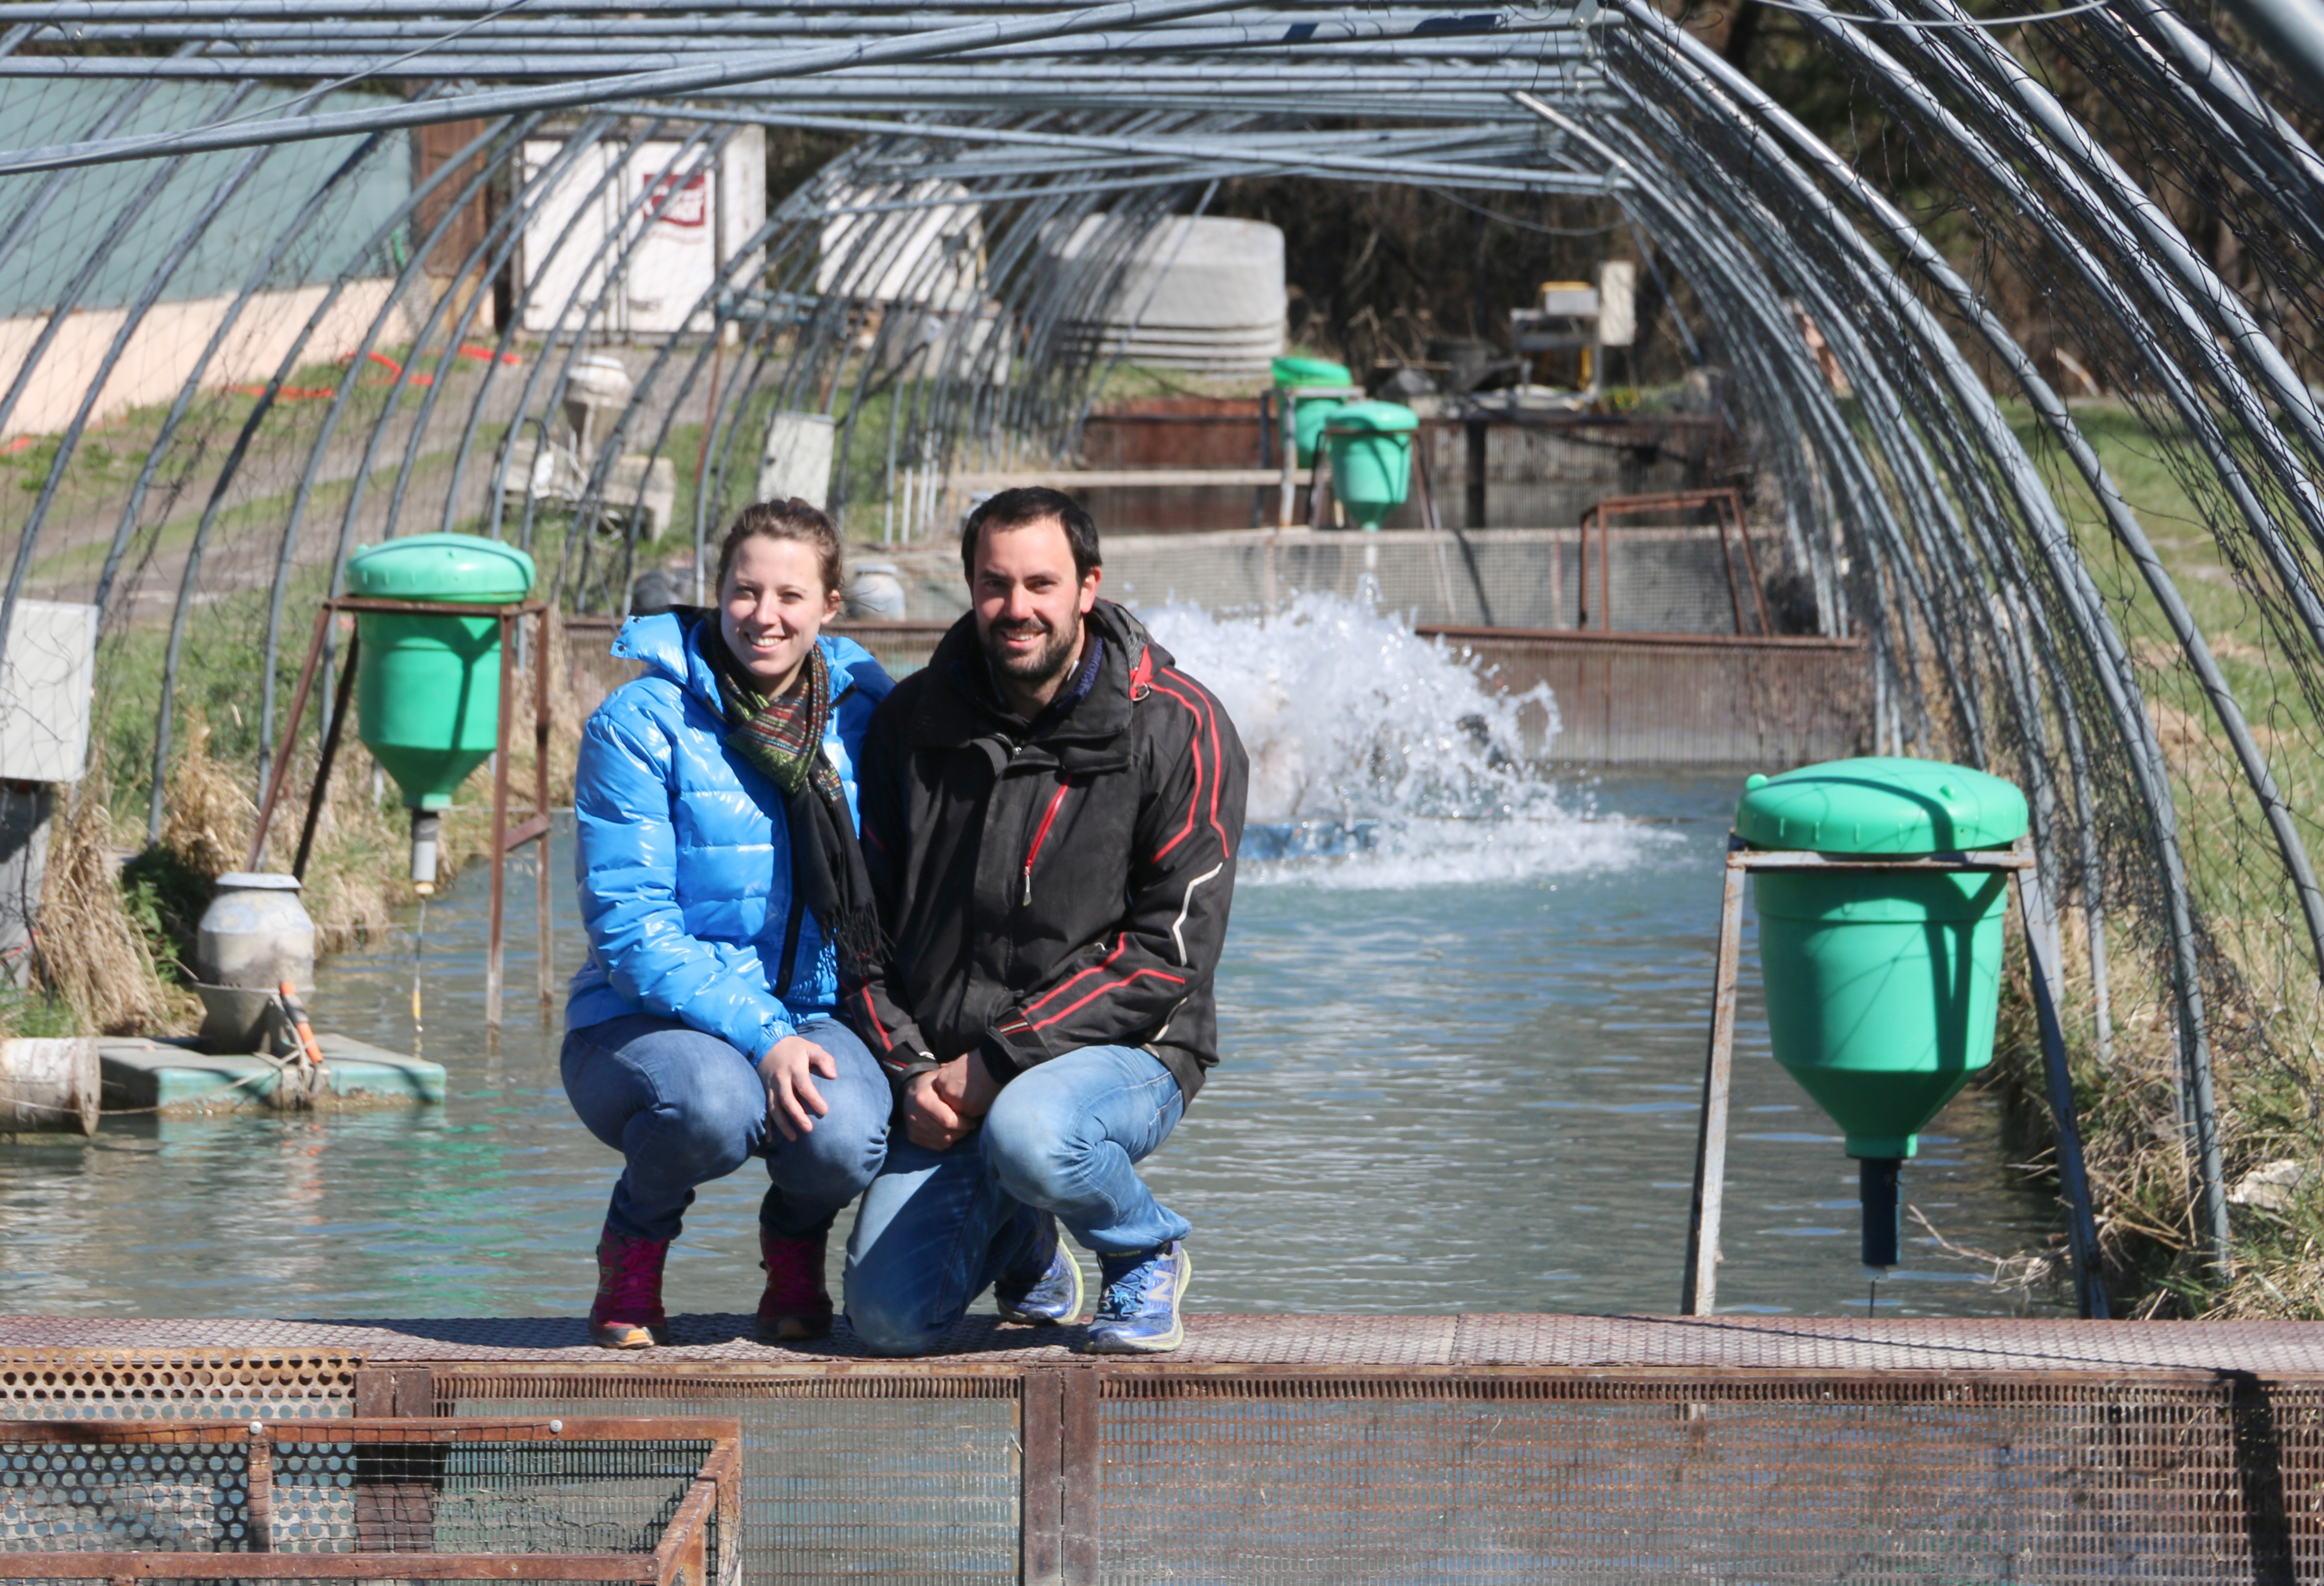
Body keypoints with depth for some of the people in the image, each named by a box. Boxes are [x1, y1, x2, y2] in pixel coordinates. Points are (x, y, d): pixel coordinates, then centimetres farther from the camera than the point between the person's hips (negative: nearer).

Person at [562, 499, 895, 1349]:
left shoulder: (866, 717, 2)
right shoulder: (639, 725, -10)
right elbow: (630, 926, -14)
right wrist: (759, 1037, -24)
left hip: (813, 1016, 2)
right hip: (646, 1024, -2)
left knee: (847, 1135, -32)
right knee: (714, 1104, -37)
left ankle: (795, 1246, 6)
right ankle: (632, 1250, -2)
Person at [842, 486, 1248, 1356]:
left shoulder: (1178, 729, -8)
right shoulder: (913, 721, 4)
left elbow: (1171, 948, -12)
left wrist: (1000, 1062, -18)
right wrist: (910, 1071, -6)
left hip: (1122, 1053, -4)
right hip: (947, 1069, 4)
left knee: (1030, 1130, -39)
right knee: (888, 1318, -14)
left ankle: (1148, 1253, -4)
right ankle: (1021, 1242, 23)